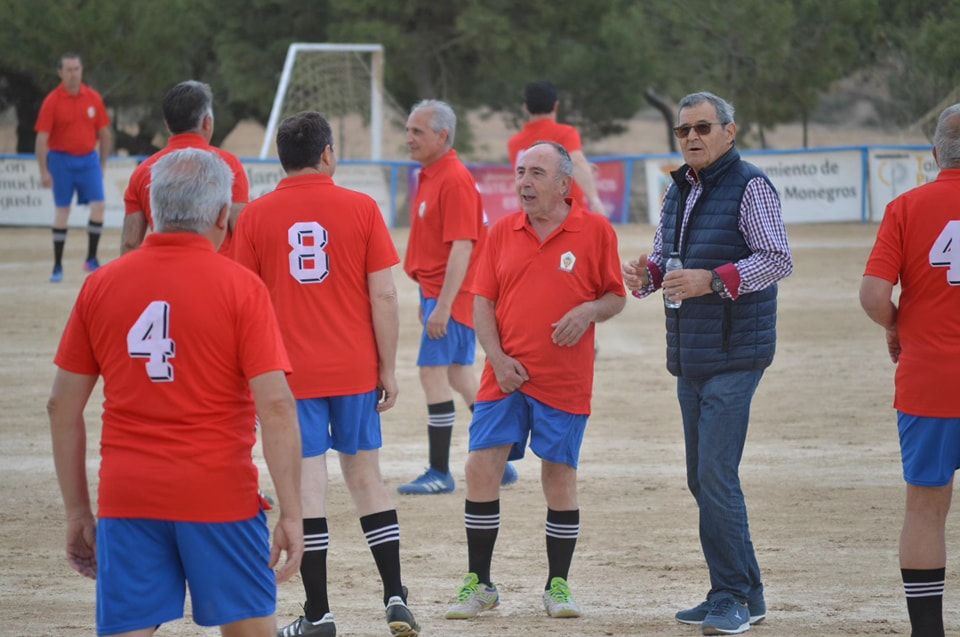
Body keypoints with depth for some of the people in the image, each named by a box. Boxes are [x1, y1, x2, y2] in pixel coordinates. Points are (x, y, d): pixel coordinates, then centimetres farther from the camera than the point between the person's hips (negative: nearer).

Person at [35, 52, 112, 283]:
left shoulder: (93, 98, 2)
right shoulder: (52, 102, -7)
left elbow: (104, 134, 11)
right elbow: (42, 138, -7)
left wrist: (102, 165, 9)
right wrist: (44, 171, -12)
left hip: (88, 159, 2)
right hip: (61, 159, -2)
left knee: (98, 205, -9)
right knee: (62, 210, 0)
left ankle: (91, 259, 3)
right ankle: (57, 266, 8)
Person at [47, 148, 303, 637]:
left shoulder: (100, 286, 5)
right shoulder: (240, 288, -5)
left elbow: (62, 406, 7)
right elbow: (275, 405, -11)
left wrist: (76, 510, 14)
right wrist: (291, 514, -8)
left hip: (125, 500, 2)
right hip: (220, 496, -2)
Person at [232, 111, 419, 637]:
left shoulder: (256, 216, -2)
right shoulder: (361, 209, -2)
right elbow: (383, 296, -3)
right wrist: (388, 368, 4)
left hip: (290, 373, -1)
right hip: (355, 371, 1)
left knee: (307, 485, 1)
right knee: (366, 477, 14)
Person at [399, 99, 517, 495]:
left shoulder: (455, 180, -17)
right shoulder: (430, 177, 13)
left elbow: (461, 247, -22)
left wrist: (442, 305, -24)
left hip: (450, 295, -10)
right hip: (437, 292, 10)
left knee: (433, 374, -9)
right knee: (460, 377, 14)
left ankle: (439, 473, -5)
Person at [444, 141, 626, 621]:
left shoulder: (595, 231, 0)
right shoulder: (503, 232, 7)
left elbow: (616, 296, 5)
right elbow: (483, 301, 8)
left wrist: (589, 311, -16)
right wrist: (497, 358, -5)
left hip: (565, 381, -2)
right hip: (506, 377, 2)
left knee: (560, 474, 1)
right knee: (481, 468, -5)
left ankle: (558, 585, 14)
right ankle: (479, 584, 5)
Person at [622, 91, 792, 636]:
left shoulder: (750, 186, -9)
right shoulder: (680, 190, 16)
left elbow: (779, 259, -15)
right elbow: (664, 254, 23)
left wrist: (714, 280, -24)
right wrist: (647, 274, 0)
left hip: (734, 356, -9)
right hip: (690, 357, 9)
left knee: (716, 476, -13)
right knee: (703, 479, 11)